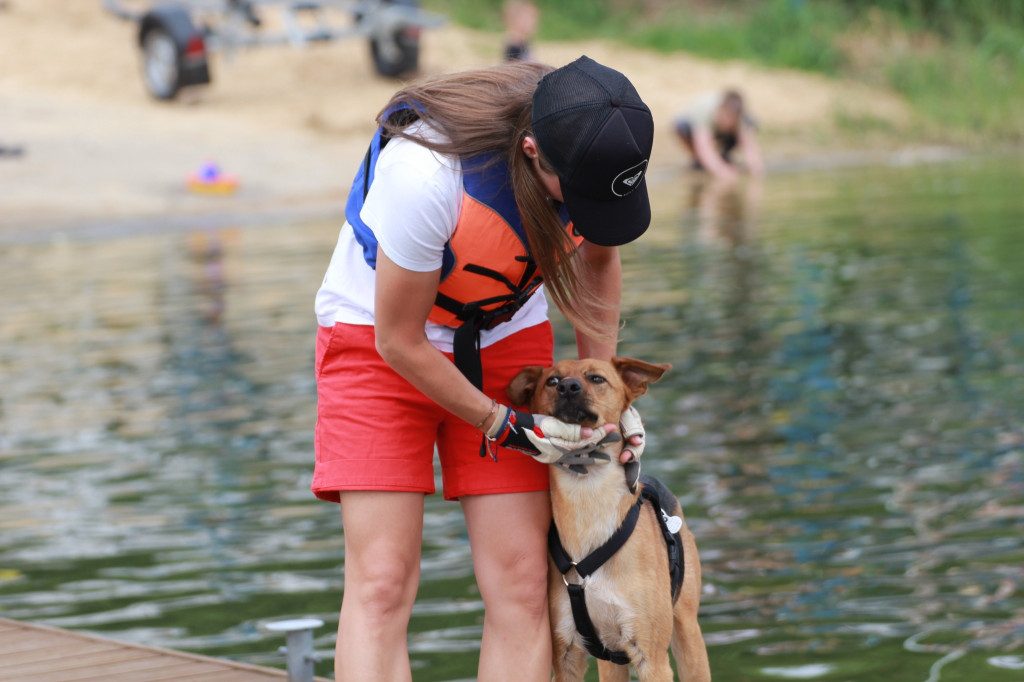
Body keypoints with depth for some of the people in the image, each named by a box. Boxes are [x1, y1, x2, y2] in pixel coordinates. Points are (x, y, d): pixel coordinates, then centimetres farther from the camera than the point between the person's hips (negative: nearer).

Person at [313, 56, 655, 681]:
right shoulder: (426, 174, -36)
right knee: (381, 583, -15)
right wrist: (502, 425, -15)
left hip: (507, 336, 5)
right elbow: (398, 341, -22)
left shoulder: (601, 154, -19)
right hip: (378, 332, -4)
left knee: (520, 583, -7)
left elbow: (599, 259, 6)